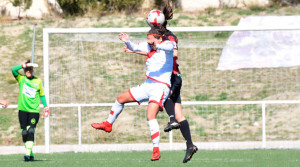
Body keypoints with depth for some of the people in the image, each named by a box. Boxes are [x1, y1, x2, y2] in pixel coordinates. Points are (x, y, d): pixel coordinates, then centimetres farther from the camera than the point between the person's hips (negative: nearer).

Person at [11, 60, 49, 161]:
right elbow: (14, 70, -9)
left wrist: (45, 106, 12)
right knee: (24, 132, 0)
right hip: (23, 110, 1)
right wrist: (25, 65, -14)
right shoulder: (21, 79, 7)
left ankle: (28, 153, -22)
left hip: (34, 110, -1)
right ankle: (31, 154, 11)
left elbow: (41, 94, 17)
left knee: (31, 131, -15)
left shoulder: (38, 81, 9)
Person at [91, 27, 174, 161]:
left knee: (151, 116, -26)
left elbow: (169, 47, -36)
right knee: (120, 99, 18)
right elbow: (134, 47, 6)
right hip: (147, 85, 8)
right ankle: (108, 125, 40)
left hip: (161, 87, -8)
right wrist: (127, 41, -18)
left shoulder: (167, 44, -13)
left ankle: (156, 150, -24)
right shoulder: (148, 46, 8)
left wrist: (157, 45, -58)